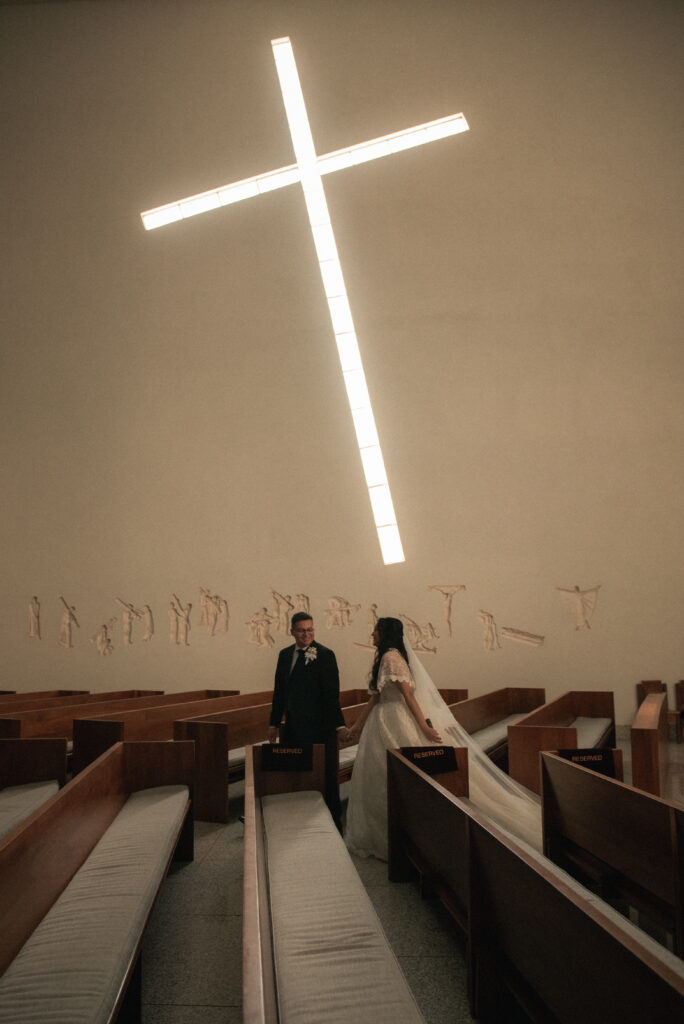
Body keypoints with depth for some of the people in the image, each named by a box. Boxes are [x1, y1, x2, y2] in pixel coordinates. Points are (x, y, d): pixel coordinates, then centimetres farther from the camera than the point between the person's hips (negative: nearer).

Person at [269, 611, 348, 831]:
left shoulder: (325, 655, -8)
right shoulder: (285, 654, 10)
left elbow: (332, 693, -11)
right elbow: (279, 691, 15)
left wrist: (339, 725, -14)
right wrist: (274, 723, 16)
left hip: (320, 727, -5)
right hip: (293, 727, 6)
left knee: (326, 776, 4)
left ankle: (334, 821, 16)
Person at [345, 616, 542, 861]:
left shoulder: (391, 657, -14)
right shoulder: (385, 658, 14)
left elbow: (408, 694, -21)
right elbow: (375, 698, 19)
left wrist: (424, 725, -25)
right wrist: (358, 724, 21)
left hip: (397, 724, -10)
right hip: (387, 722, 10)